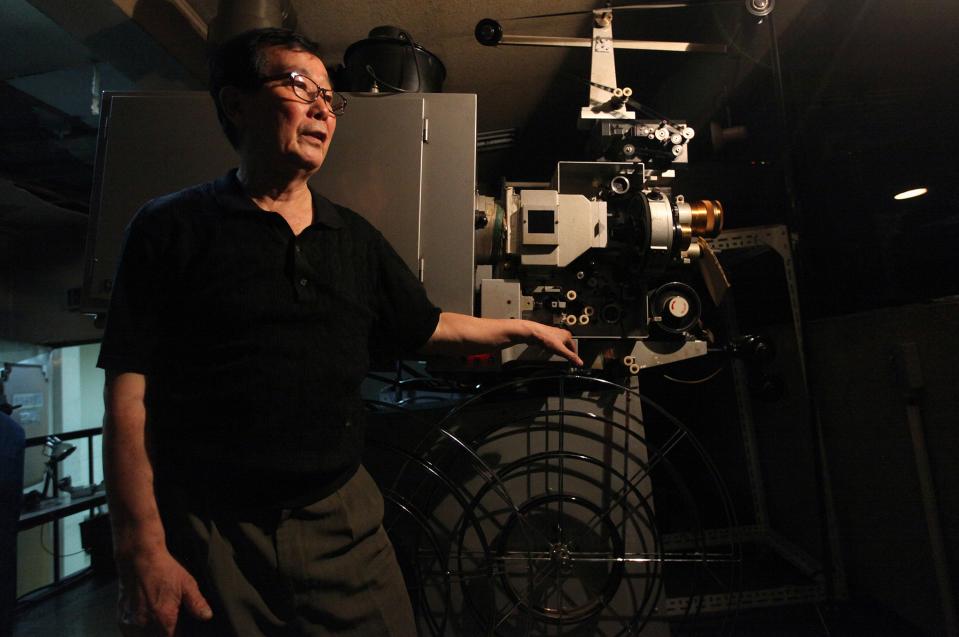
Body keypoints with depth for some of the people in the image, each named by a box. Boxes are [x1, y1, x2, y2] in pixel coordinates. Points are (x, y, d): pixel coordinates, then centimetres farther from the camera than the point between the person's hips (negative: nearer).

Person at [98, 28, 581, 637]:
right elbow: (129, 397, -8)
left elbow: (427, 326, 20)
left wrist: (522, 329, 24)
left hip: (343, 519, 4)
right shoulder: (171, 228, -4)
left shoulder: (356, 238, 9)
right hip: (211, 538, -3)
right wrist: (143, 552, -13)